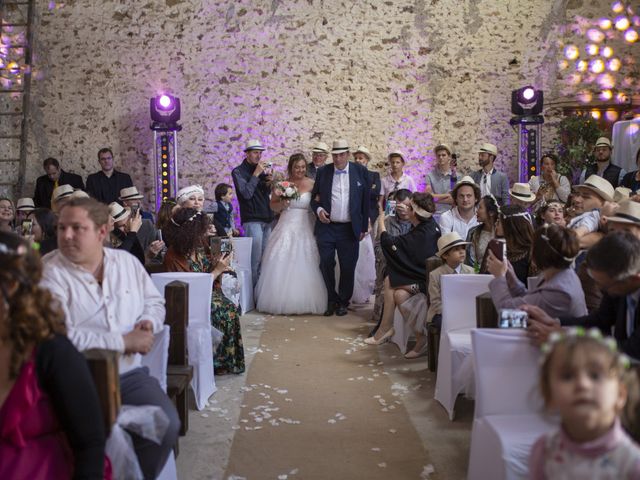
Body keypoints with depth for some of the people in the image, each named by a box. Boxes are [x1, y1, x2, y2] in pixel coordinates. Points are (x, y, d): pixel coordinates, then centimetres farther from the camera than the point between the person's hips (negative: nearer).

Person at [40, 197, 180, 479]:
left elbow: (154, 302, 20)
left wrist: (148, 323, -4)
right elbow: (60, 336, -19)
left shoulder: (127, 261, 9)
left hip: (130, 373, 4)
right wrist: (125, 341, -18)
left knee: (167, 424, -17)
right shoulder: (49, 274, -8)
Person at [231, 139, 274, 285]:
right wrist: (256, 174, -15)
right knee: (255, 259, -9)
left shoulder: (261, 169, 14)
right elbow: (247, 193, -16)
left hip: (266, 219, 6)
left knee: (265, 257, 7)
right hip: (252, 220, -6)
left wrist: (268, 183, 0)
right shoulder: (238, 172, -4)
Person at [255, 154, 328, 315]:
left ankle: (304, 302, 11)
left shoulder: (312, 184, 0)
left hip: (305, 229, -1)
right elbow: (273, 206, 11)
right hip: (287, 227, 1)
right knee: (282, 264, -1)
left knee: (304, 265, 0)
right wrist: (283, 203, -7)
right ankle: (283, 301, 9)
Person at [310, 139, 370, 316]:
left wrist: (364, 227, 3)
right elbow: (314, 197, 12)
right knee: (326, 265, 2)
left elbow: (366, 200, 4)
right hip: (326, 227, 1)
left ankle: (344, 301, 21)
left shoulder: (360, 171, 2)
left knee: (348, 267, 4)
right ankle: (332, 300, 20)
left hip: (349, 229, -1)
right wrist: (318, 210, -10)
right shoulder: (323, 172, 4)